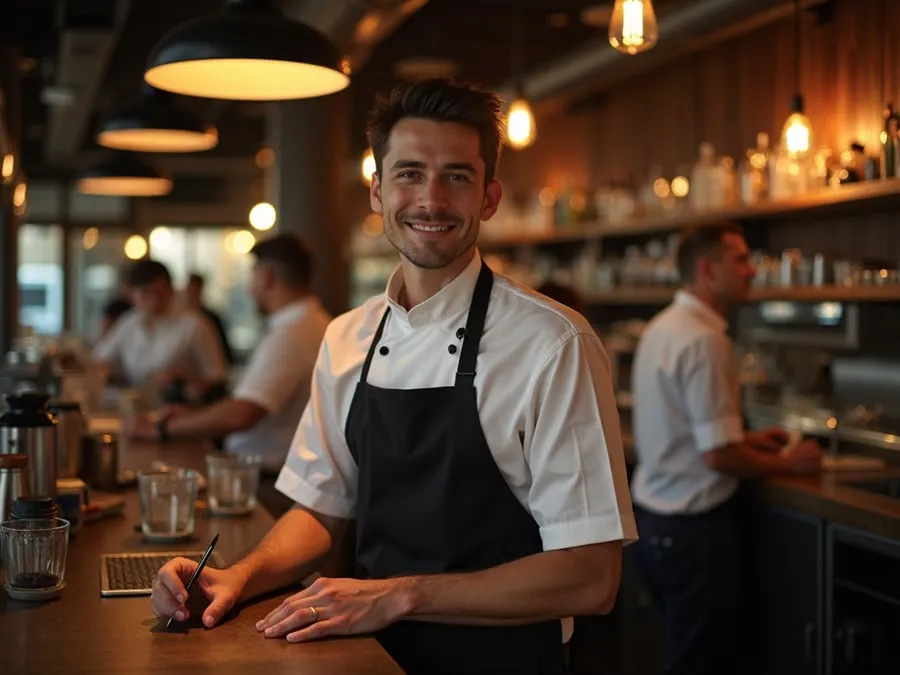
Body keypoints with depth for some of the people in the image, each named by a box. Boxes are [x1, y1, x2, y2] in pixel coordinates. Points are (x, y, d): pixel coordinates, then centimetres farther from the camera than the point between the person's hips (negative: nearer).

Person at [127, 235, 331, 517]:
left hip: (267, 486, -10)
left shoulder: (289, 335, -19)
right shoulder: (314, 323, 13)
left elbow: (240, 415, -27)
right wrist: (195, 414, 14)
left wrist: (161, 429, -15)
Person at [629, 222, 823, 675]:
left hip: (653, 518, 9)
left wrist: (744, 440, 16)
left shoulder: (663, 327, 8)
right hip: (691, 528, -9)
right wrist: (788, 463, -7)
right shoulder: (704, 339, -21)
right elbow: (719, 456, -22)